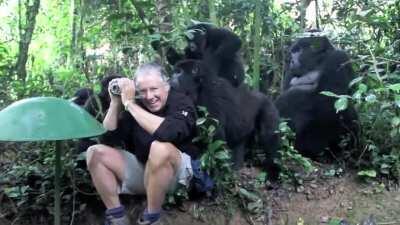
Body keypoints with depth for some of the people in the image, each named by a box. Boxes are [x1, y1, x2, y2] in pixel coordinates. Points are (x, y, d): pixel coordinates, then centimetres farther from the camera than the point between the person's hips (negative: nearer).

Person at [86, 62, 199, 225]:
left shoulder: (181, 102, -14)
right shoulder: (137, 105, 0)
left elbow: (167, 132, -36)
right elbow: (108, 134, -1)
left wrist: (129, 103, -30)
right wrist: (115, 102, -14)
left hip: (177, 170, -6)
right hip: (142, 167, 6)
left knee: (160, 148, -38)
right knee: (95, 153, -7)